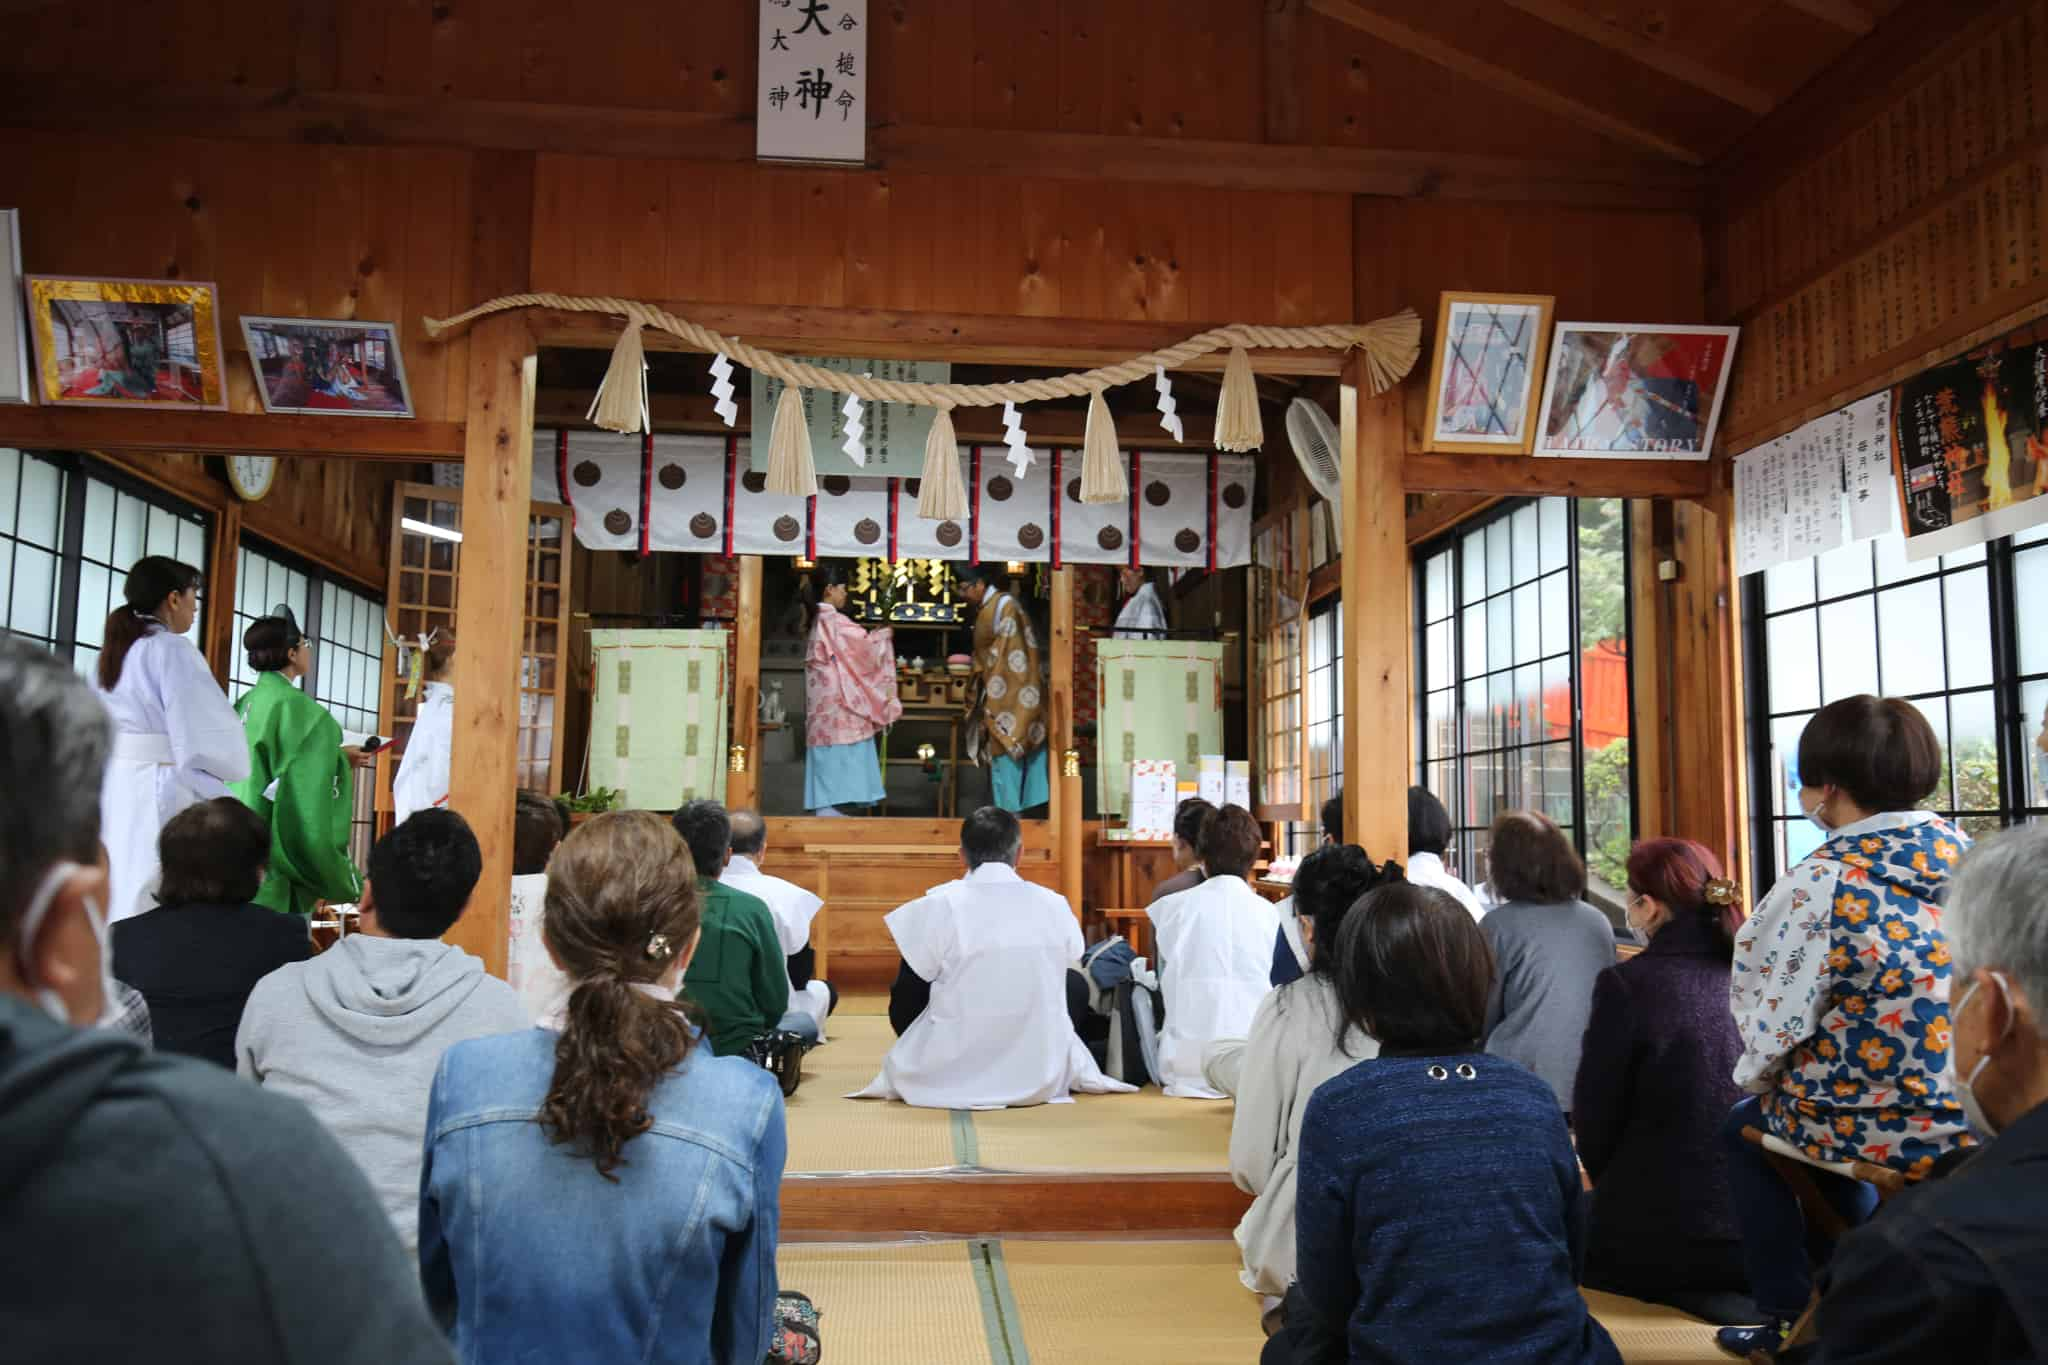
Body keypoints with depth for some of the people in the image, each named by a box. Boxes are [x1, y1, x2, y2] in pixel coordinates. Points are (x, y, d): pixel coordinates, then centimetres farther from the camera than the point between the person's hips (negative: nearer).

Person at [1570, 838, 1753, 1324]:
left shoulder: (1627, 983, -17)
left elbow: (1595, 1118, -10)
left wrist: (1612, 1184, 12)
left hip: (1668, 1234, -6)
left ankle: (1687, 1300, 4)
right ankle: (1750, 1299, 13)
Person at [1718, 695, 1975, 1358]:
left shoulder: (1822, 886, -20)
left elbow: (1774, 1022, -15)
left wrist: (1756, 1081, 7)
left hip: (1881, 1129, -6)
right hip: (1986, 1118, 6)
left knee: (1743, 1129, 23)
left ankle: (1789, 1320, 28)